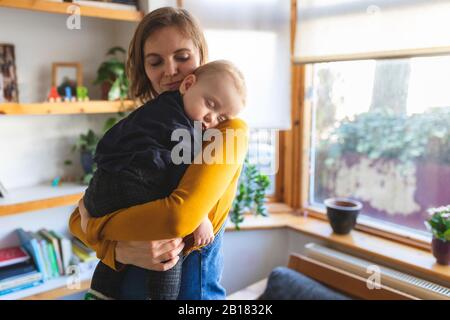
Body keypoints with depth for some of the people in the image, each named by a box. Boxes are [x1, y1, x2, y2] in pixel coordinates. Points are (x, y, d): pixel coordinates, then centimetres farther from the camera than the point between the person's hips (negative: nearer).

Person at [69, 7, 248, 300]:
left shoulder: (228, 129, -15)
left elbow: (181, 215, -29)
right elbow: (80, 215, -2)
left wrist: (94, 226, -14)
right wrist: (120, 249, -23)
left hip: (191, 284, -4)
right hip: (124, 279, 4)